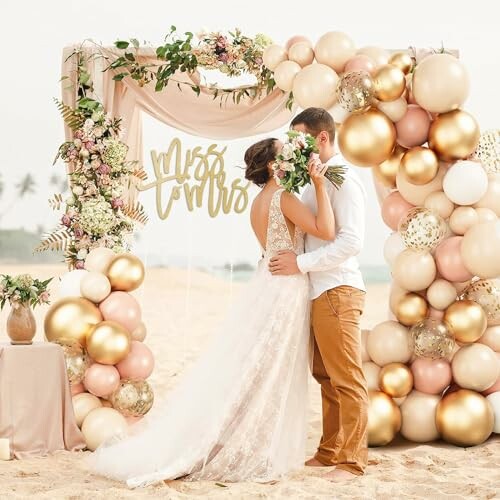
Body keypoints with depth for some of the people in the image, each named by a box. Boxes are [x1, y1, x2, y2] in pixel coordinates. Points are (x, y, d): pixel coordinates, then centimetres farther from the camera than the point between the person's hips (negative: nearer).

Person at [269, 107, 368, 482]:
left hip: (337, 292, -9)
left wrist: (301, 263, -18)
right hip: (318, 292, 9)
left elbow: (351, 241, -18)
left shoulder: (343, 179, -10)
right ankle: (330, 451, 22)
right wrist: (285, 256, 6)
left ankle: (352, 461, 4)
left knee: (347, 379, -2)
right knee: (325, 377, 14)